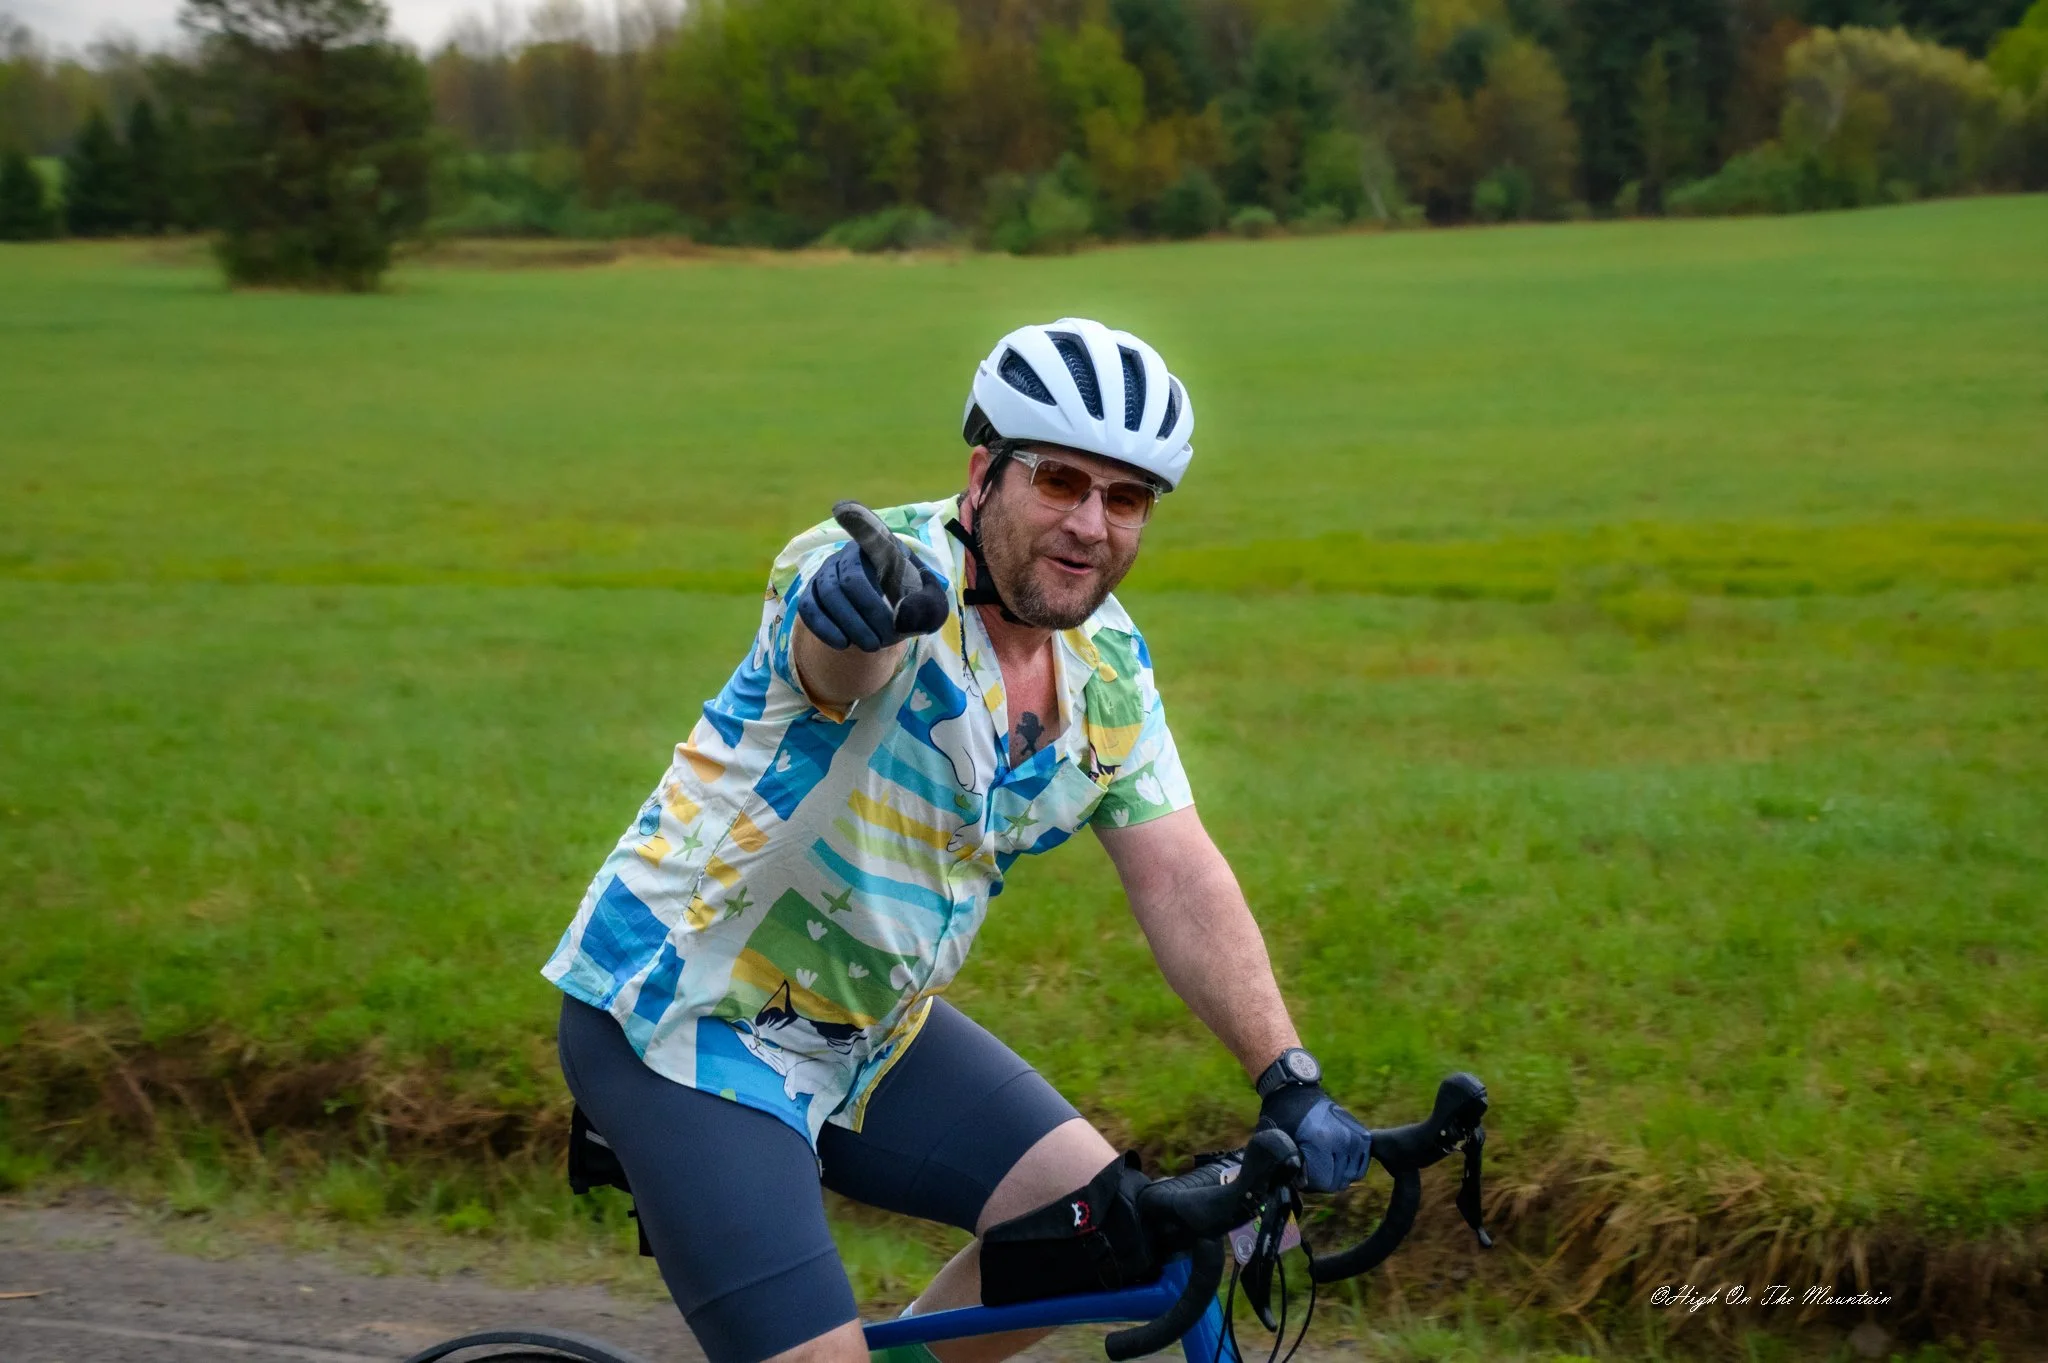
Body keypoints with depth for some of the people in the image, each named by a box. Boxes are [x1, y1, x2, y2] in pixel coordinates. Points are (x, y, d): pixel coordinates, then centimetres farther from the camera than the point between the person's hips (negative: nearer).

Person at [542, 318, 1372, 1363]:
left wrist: (1292, 1085, -13)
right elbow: (832, 660, -48)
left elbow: (1179, 879, -3)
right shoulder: (890, 574, -24)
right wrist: (856, 610, -73)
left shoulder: (1108, 661, 0)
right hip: (682, 1021, -8)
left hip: (865, 1031, 8)